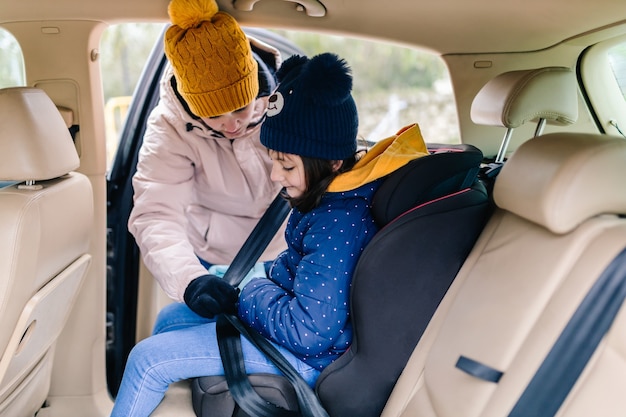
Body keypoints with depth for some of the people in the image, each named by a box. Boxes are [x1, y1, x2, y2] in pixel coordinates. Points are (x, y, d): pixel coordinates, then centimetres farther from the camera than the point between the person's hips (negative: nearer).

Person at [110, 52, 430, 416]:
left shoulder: (340, 222, -32)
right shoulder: (331, 194, -3)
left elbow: (310, 334, -32)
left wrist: (250, 293, -16)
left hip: (311, 356, -10)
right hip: (291, 307, 10)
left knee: (148, 358, -6)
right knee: (169, 318, 19)